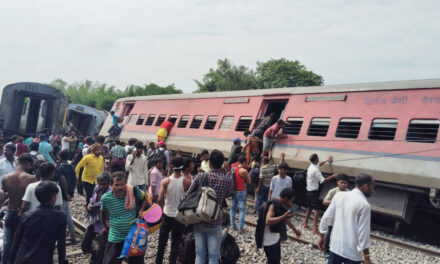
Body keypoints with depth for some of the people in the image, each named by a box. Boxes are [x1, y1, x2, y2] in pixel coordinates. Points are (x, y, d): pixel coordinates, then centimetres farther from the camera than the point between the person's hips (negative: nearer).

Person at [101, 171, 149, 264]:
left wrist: (141, 210, -12)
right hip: (115, 238, -1)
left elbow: (144, 198, 5)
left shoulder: (134, 191, -16)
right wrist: (106, 227, 19)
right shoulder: (105, 198, -15)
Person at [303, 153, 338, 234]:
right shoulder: (315, 170, -22)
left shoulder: (311, 166, 6)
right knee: (316, 210, -9)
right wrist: (333, 176, -18)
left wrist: (326, 160, 36)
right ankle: (315, 229, -12)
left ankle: (305, 224, 27)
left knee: (309, 208, 19)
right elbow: (323, 180, -25)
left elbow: (318, 165, 29)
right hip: (314, 191, -9)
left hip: (309, 190, 9)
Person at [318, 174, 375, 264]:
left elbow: (326, 217, 3)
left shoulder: (339, 195, 0)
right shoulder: (364, 205, -16)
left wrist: (322, 236, 15)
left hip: (335, 245, 5)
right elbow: (363, 232, -16)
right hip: (352, 252, -5)